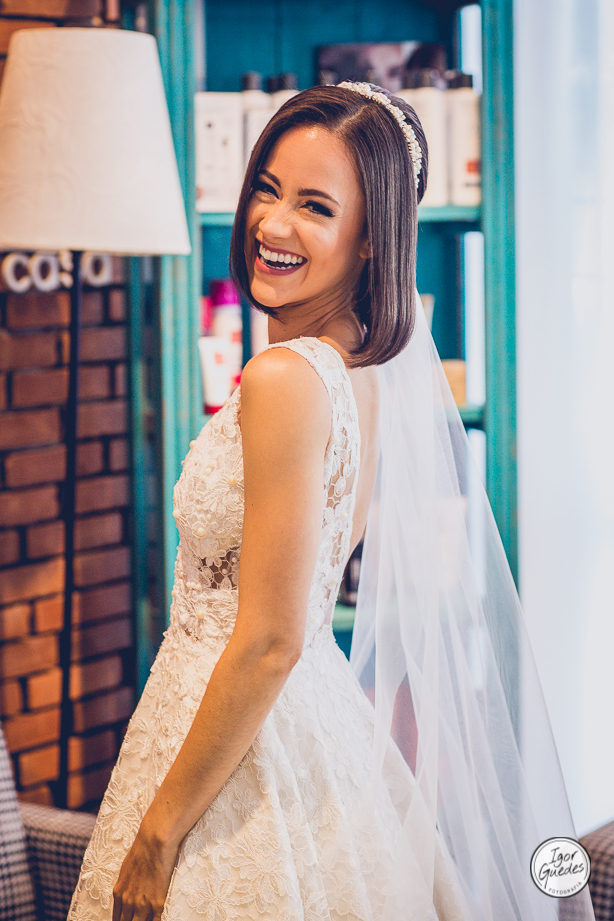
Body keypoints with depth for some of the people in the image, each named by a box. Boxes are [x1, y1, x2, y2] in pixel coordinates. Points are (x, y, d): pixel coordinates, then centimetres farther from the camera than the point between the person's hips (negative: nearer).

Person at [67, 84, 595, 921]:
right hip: (321, 713, 9)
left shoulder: (286, 379, -23)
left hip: (240, 744, -9)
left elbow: (270, 645, -23)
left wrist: (158, 831, -17)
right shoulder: (364, 367, 3)